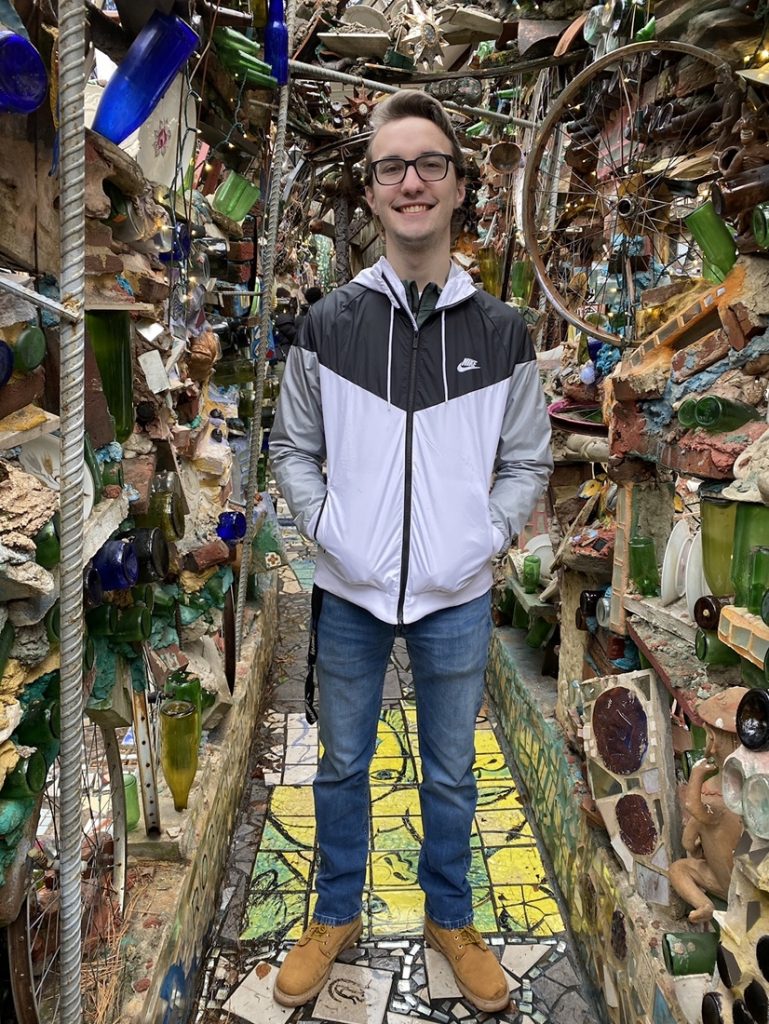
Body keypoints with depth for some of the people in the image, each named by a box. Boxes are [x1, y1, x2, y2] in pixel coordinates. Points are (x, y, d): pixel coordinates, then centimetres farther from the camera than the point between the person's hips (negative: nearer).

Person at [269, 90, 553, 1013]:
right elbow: (292, 445, 4)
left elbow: (528, 459, 4)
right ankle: (336, 917, 40)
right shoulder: (328, 323, -3)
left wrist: (488, 537, -9)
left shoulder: (501, 332, -2)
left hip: (457, 600, 0)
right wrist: (327, 528, -8)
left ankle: (450, 918, 41)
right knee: (342, 767, 17)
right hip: (350, 594, 0)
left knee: (451, 776, 17)